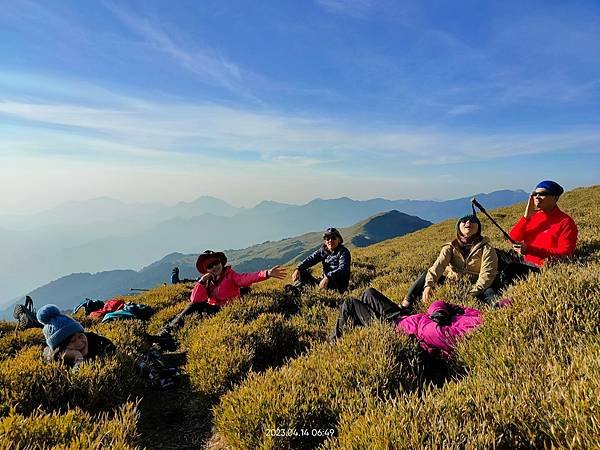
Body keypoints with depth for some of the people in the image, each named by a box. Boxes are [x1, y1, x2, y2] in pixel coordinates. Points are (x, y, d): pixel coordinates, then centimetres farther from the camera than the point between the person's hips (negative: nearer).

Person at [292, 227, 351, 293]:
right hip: (325, 281, 6)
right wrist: (298, 269, -23)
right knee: (302, 272, -3)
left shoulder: (343, 252, -9)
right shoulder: (323, 250, 9)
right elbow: (311, 259, -5)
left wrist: (328, 277, -41)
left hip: (339, 286, -6)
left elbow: (342, 269, -25)